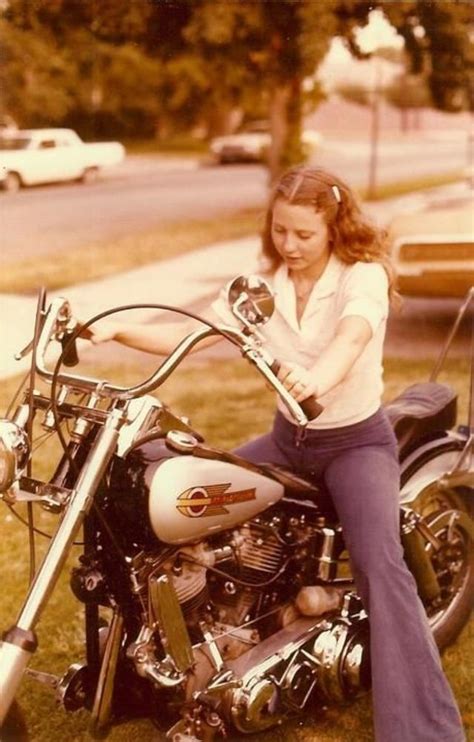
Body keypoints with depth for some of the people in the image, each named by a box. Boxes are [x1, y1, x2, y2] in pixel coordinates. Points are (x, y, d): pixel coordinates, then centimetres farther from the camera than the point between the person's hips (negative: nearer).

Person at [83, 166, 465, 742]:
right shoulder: (261, 284, -1)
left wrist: (319, 377, -61)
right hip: (287, 438, 5)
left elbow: (351, 338, -39)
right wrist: (116, 330, -24)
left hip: (356, 441, -5)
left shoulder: (363, 275, -17)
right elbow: (192, 334, -8)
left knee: (379, 566, -27)